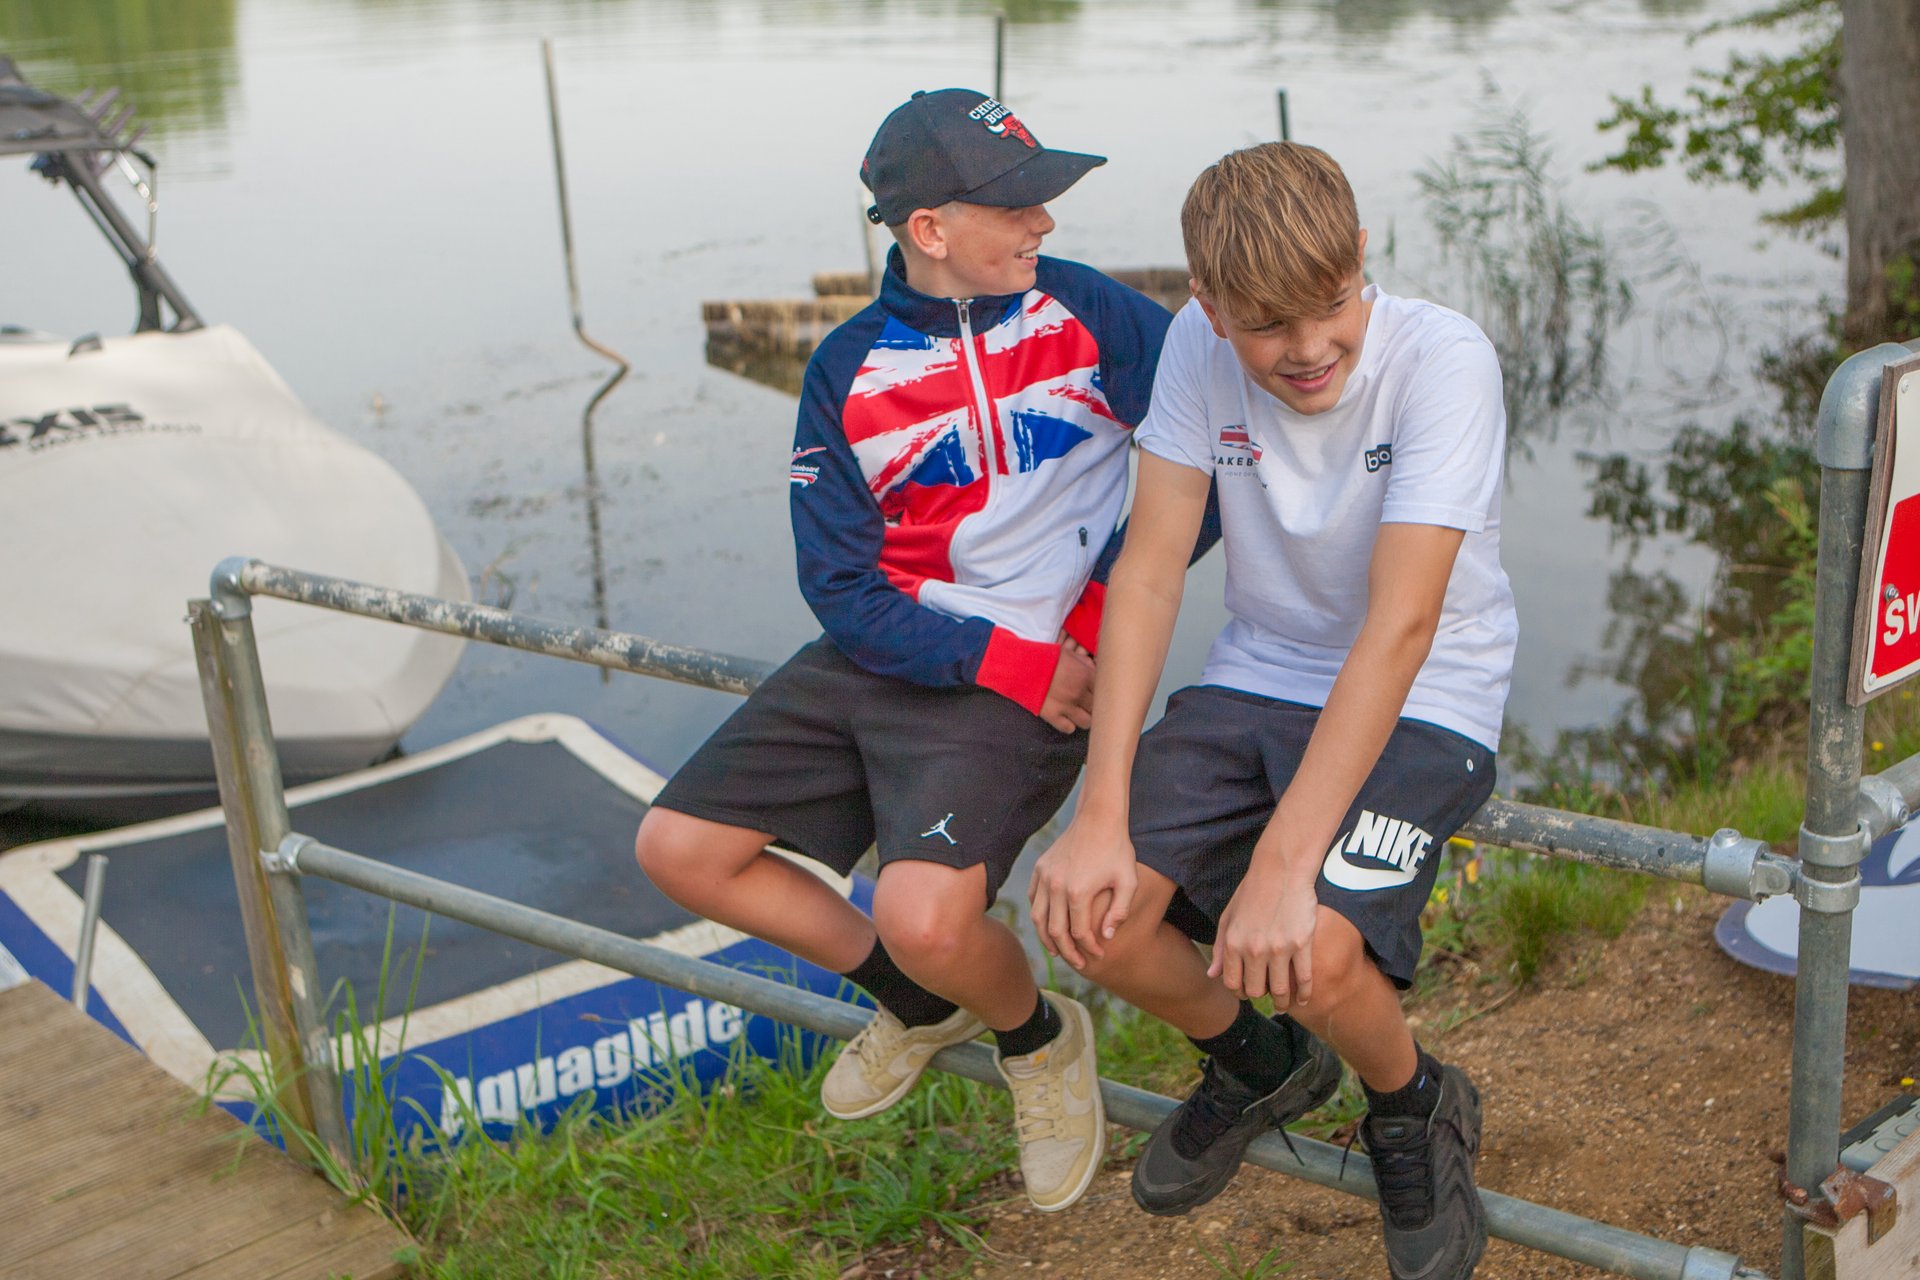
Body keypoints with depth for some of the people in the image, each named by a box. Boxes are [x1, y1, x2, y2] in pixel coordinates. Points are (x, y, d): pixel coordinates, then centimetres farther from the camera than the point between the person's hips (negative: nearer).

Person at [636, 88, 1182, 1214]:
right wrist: (1010, 659, -16)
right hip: (877, 657, 5)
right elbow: (842, 588, -5)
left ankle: (1040, 1040, 12)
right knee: (679, 849, 4)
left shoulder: (1086, 311, -4)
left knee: (926, 919, -27)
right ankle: (921, 1007, 23)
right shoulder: (848, 370, 0)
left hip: (1029, 676, -4)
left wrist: (1110, 598, -11)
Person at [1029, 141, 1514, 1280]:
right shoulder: (1198, 347, -9)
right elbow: (1150, 570, -10)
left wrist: (1283, 864, -35)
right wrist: (1103, 813, -20)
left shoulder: (1443, 358, -22)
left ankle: (1416, 1111, 9)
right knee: (1085, 910, -14)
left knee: (1312, 956, -29)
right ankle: (1259, 1065, 19)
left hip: (1425, 707, -4)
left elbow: (1401, 626, -29)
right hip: (1255, 682, 5)